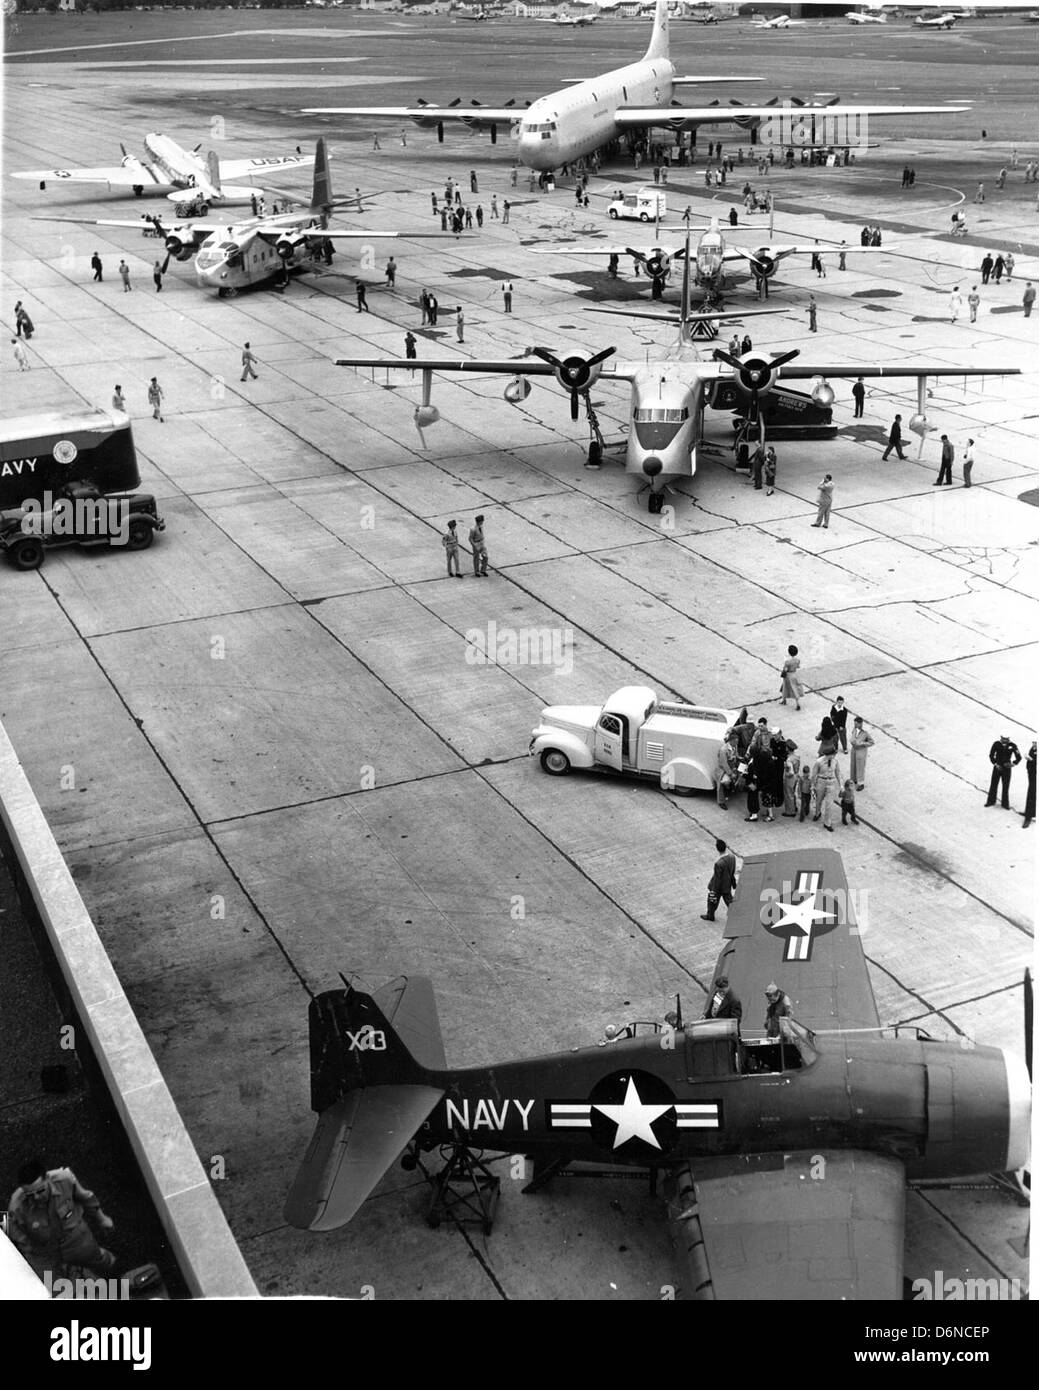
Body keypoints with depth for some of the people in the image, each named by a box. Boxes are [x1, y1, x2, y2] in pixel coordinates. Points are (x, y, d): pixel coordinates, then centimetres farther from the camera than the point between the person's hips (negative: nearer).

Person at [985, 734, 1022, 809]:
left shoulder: (1012, 746, -11)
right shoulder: (996, 744, -10)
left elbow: (1019, 757, -3)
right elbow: (991, 755, -1)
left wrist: (1013, 764, -17)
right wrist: (995, 764, -10)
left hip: (1006, 769, -1)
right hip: (997, 767, 1)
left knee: (1006, 787, 3)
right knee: (993, 785, 8)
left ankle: (1005, 804, 15)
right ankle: (991, 801, 23)